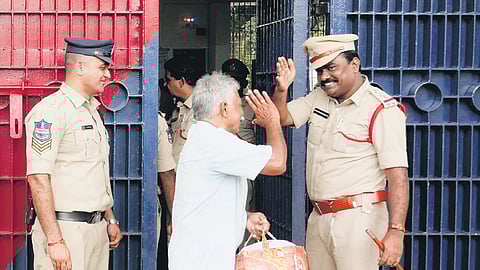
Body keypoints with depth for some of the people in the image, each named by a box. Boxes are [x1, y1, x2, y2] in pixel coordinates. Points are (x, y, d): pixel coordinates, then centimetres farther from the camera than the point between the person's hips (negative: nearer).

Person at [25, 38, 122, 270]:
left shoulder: (92, 111, 17)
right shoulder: (50, 111, -12)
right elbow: (38, 179, -18)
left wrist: (110, 220, 23)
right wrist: (54, 240, -21)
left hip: (97, 228, 8)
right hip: (66, 230, -8)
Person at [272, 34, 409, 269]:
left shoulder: (382, 109, -13)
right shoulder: (318, 97, 11)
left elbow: (397, 175, -19)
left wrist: (396, 231, -27)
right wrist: (282, 89, -8)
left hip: (358, 219, -7)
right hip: (318, 217, 7)